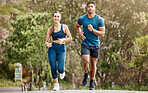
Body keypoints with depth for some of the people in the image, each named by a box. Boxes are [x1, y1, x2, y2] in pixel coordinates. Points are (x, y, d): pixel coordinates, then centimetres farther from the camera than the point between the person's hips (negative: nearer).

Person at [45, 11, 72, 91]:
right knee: (53, 68, -4)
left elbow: (70, 38, 5)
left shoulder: (64, 27, 4)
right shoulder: (50, 29, 8)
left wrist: (63, 40, -13)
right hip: (52, 49, 2)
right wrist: (47, 44, -13)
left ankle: (62, 71, 23)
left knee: (60, 69, -16)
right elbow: (46, 41, 10)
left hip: (61, 49, -2)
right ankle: (56, 84, 15)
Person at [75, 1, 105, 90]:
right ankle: (86, 75, 11)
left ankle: (92, 83, 25)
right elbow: (77, 26, 17)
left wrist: (93, 30, -24)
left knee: (93, 64, 8)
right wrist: (80, 34, -2)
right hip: (85, 44, 0)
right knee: (86, 61, -19)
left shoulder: (100, 19, -8)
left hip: (95, 45, 0)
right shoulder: (82, 19, -4)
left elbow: (102, 33, -8)